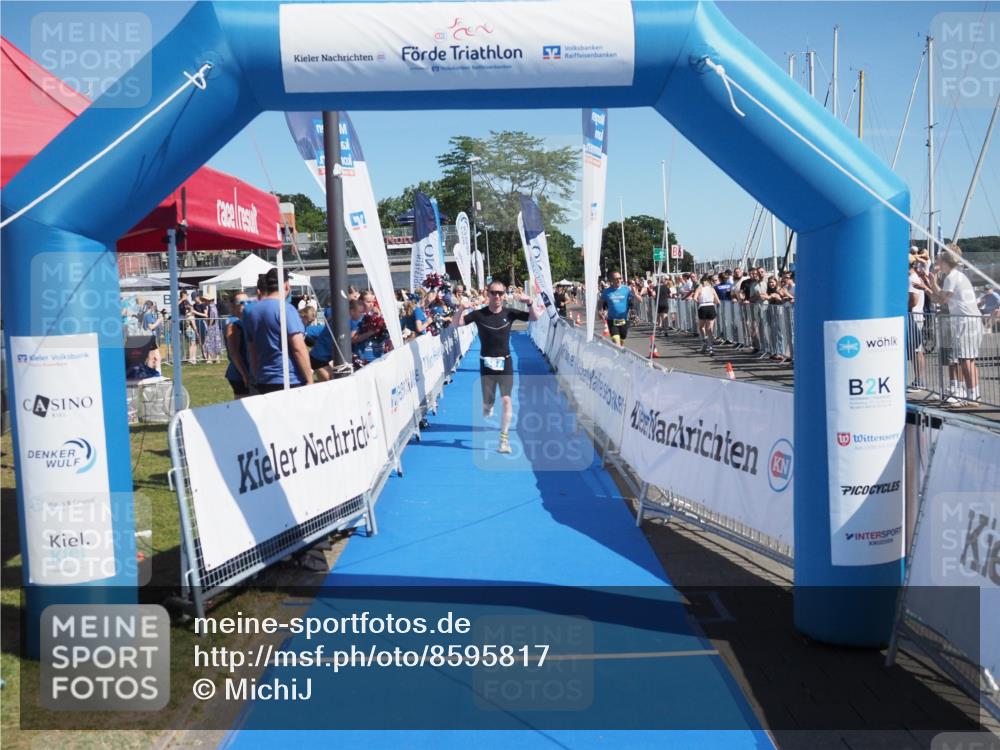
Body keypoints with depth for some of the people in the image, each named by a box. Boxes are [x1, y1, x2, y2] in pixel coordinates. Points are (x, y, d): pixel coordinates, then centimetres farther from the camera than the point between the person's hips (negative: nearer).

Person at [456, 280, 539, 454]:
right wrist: (462, 309, -26)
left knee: (506, 399, -11)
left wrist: (530, 302, -21)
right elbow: (457, 324, -9)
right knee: (488, 402, 5)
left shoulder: (509, 313, -3)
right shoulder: (479, 314, -6)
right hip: (486, 363, 0)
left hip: (505, 362, 0)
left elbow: (535, 318, -3)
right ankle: (488, 407, 45)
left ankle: (504, 438, -3)